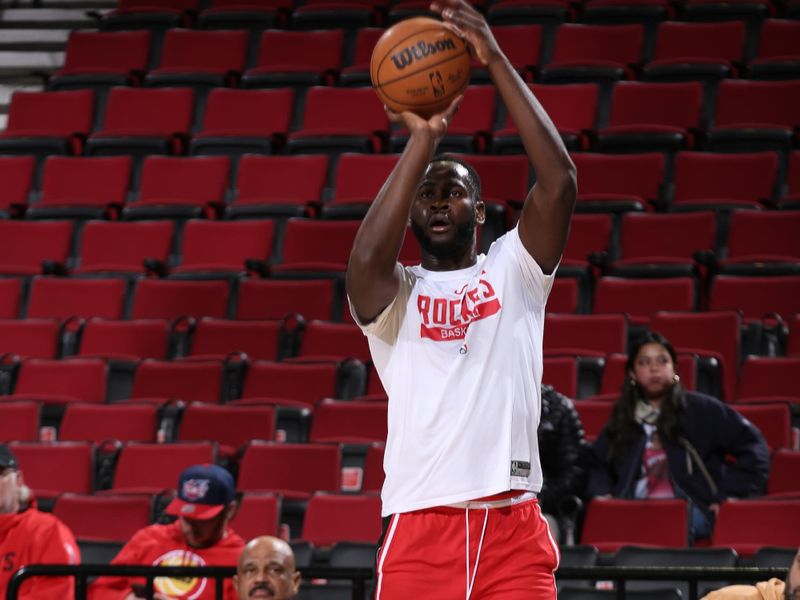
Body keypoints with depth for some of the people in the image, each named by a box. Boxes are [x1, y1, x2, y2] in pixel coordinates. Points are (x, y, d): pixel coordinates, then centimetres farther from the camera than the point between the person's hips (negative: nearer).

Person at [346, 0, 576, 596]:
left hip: (514, 527, 1)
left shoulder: (513, 270, 13)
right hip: (420, 527, 0)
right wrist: (422, 141, -17)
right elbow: (366, 258, -14)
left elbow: (560, 182, -3)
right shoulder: (392, 294, 11)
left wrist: (497, 62, -9)